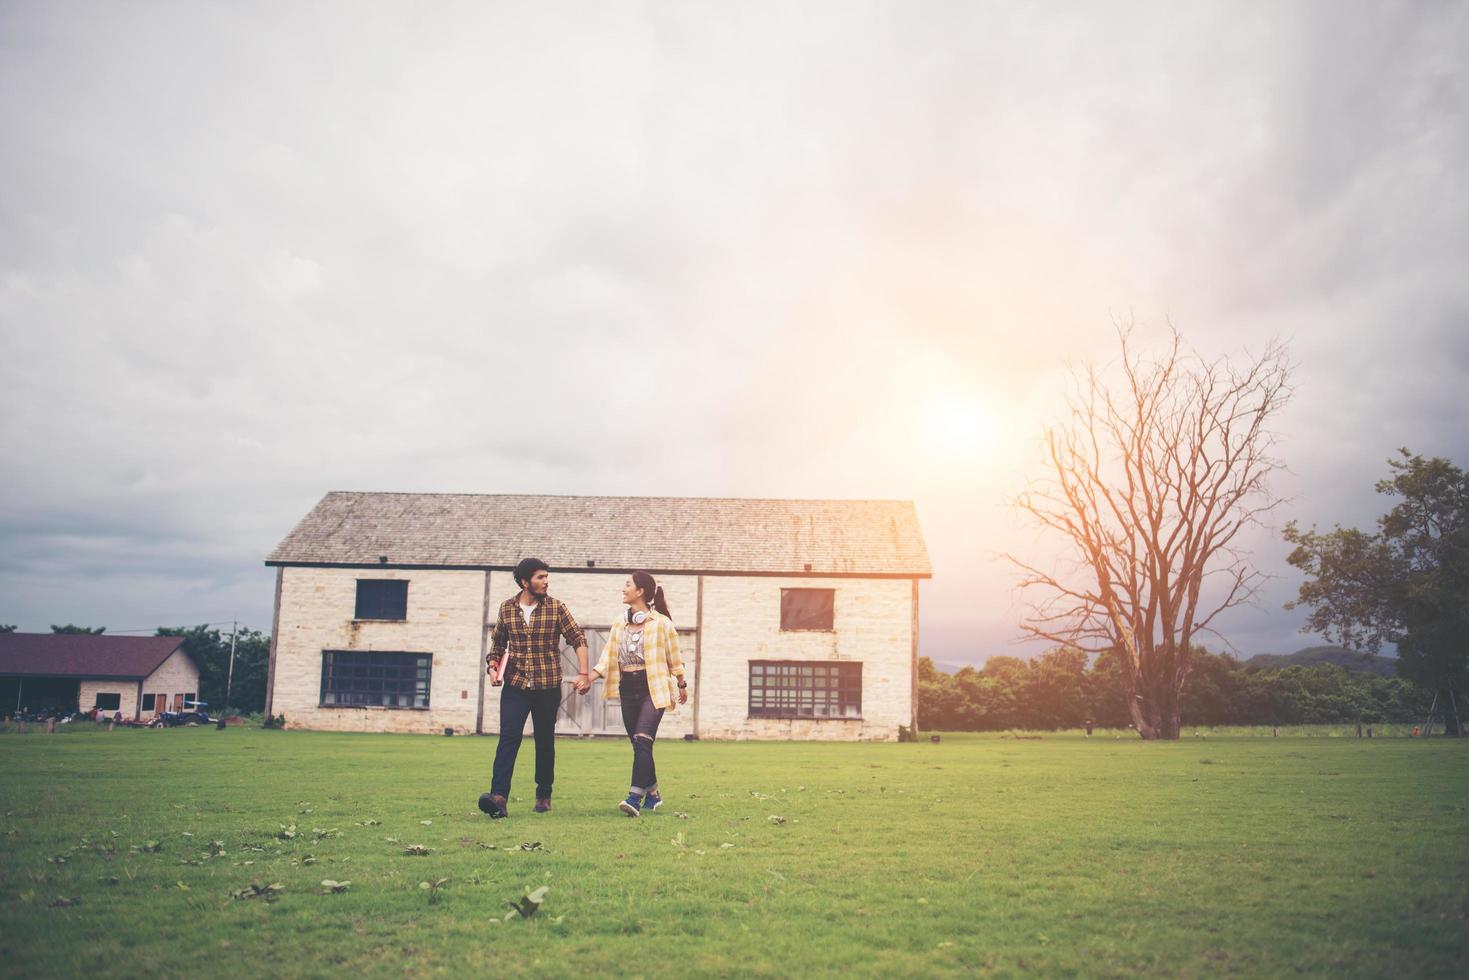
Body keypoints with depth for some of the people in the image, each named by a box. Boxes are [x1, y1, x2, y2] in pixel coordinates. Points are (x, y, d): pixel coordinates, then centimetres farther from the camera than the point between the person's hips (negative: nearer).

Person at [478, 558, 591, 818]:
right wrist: (493, 665, -2)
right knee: (508, 738, -14)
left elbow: (578, 639, -1)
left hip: (548, 687, 0)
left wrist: (584, 674, -10)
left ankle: (544, 796, 24)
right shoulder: (507, 608, 4)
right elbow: (498, 641, 16)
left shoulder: (556, 608, -2)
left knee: (545, 741, 9)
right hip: (515, 686, 0)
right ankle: (499, 797, -23)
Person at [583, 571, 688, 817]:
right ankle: (653, 794, 24)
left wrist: (681, 686, 13)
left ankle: (635, 797, -24)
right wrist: (588, 678, -7)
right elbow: (608, 658, 7)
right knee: (640, 745, 9)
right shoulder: (620, 623, 9)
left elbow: (673, 657, 5)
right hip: (627, 688, 5)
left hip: (653, 688, -5)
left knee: (642, 740, -19)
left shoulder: (661, 623, -5)